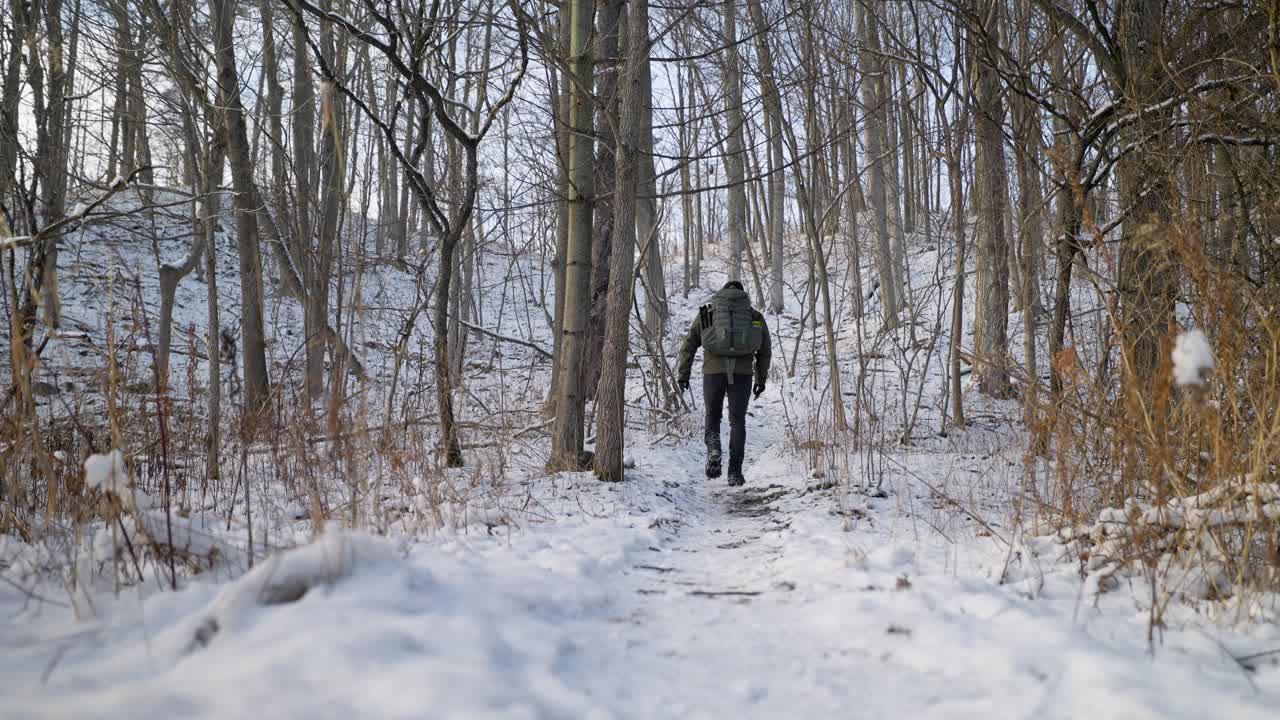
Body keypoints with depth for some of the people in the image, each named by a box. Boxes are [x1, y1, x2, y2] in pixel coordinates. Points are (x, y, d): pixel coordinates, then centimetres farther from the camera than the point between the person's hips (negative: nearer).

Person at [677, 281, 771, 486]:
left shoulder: (706, 313, 15)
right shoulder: (755, 316, 16)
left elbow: (688, 345, 10)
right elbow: (764, 351, 16)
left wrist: (683, 373, 12)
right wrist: (761, 378, 23)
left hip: (713, 371, 0)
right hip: (743, 373, 0)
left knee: (712, 416, 19)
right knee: (737, 421, 8)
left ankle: (713, 450, -7)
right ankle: (735, 472, 1)